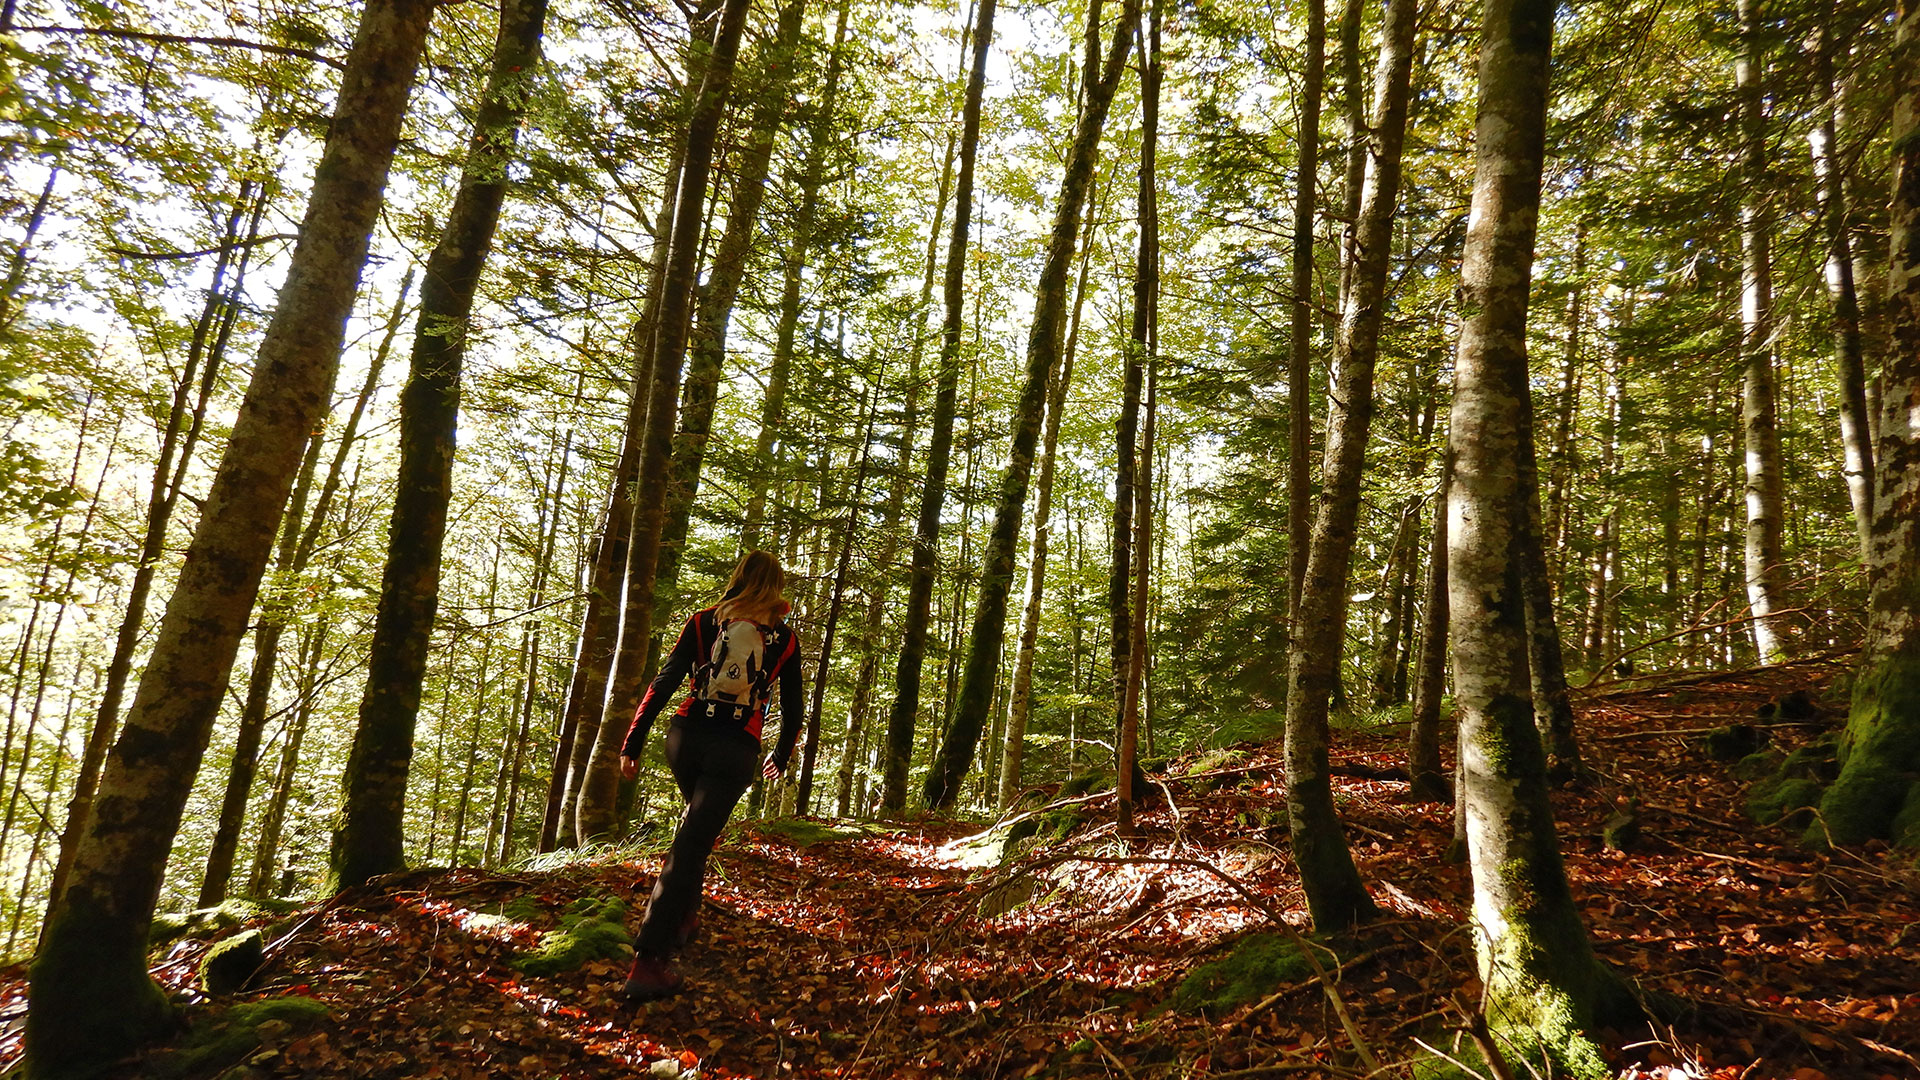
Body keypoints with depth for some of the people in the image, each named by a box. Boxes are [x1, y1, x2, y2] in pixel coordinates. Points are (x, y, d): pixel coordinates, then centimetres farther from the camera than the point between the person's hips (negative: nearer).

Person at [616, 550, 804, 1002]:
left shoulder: (703, 622, 4)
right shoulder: (784, 638, 4)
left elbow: (663, 684, -1)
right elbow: (792, 709, 10)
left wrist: (632, 744, 3)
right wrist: (781, 757, 26)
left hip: (686, 738, 3)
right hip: (736, 751, -2)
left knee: (697, 823, 30)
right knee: (690, 845, -4)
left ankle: (685, 917, 35)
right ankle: (648, 962, -10)